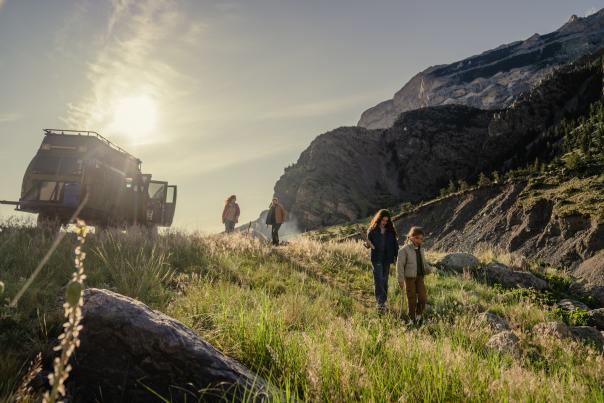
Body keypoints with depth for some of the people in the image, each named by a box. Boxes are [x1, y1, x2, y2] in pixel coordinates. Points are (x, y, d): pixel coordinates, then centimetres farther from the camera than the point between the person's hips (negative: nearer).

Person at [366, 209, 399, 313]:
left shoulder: (390, 231, 5)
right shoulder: (372, 230, -3)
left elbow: (395, 244, 6)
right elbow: (369, 242, 2)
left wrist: (397, 256, -2)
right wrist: (368, 245, -22)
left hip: (387, 259, 3)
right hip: (376, 259, -3)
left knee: (384, 280, 9)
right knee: (378, 280, -10)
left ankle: (383, 302, 20)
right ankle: (380, 303, -11)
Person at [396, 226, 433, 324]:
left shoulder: (421, 249, 9)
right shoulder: (404, 250, -12)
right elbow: (400, 265, -13)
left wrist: (428, 269, -3)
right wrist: (400, 280, -16)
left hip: (420, 277, 5)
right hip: (409, 278, -5)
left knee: (423, 297, 1)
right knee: (412, 299, 3)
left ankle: (419, 315, 24)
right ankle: (412, 319, 19)